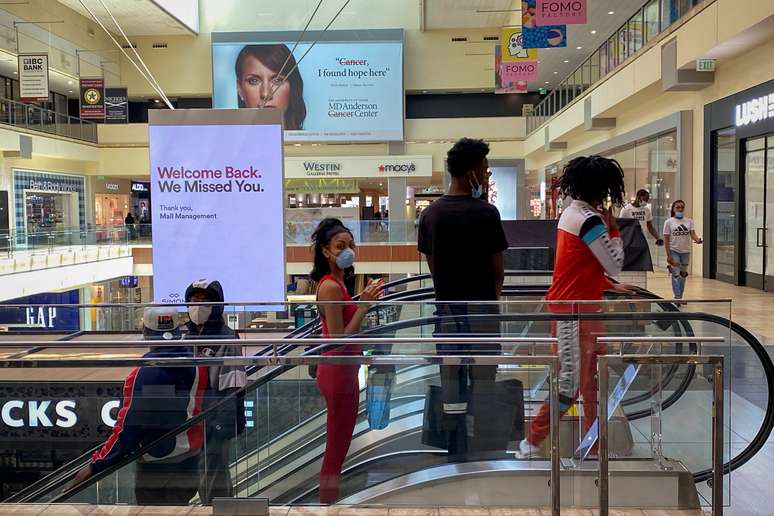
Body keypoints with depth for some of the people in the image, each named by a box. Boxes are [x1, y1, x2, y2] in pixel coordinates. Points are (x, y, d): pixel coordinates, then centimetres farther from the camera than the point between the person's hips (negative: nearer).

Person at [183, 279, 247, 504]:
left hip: (216, 417, -8)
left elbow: (232, 387, -15)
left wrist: (225, 421, -19)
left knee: (213, 473, -6)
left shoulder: (226, 337, -11)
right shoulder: (187, 337, 12)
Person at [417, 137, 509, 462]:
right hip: (481, 304, -4)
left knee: (450, 378, 12)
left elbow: (431, 264, 5)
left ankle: (456, 451, 21)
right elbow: (498, 269, -6)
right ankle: (483, 446, 17)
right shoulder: (486, 213, -12)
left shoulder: (430, 214, 0)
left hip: (446, 304, 4)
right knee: (482, 378, 8)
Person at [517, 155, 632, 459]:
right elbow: (615, 265, -14)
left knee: (593, 376, 17)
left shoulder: (573, 213, 11)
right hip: (574, 310, -10)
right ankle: (532, 442, 9)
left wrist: (610, 286, 16)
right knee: (570, 384, -3)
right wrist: (614, 230, -3)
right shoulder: (590, 220, -19)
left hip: (576, 305, 10)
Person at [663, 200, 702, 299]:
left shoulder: (689, 221, 4)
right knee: (676, 275, -7)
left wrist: (698, 240, -30)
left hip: (685, 251, 3)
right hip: (674, 251, -3)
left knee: (683, 274, 11)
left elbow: (692, 234, -6)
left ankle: (680, 296, 21)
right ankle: (677, 297, -3)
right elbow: (666, 239, -4)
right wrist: (668, 255, -9)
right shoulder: (669, 222, -3)